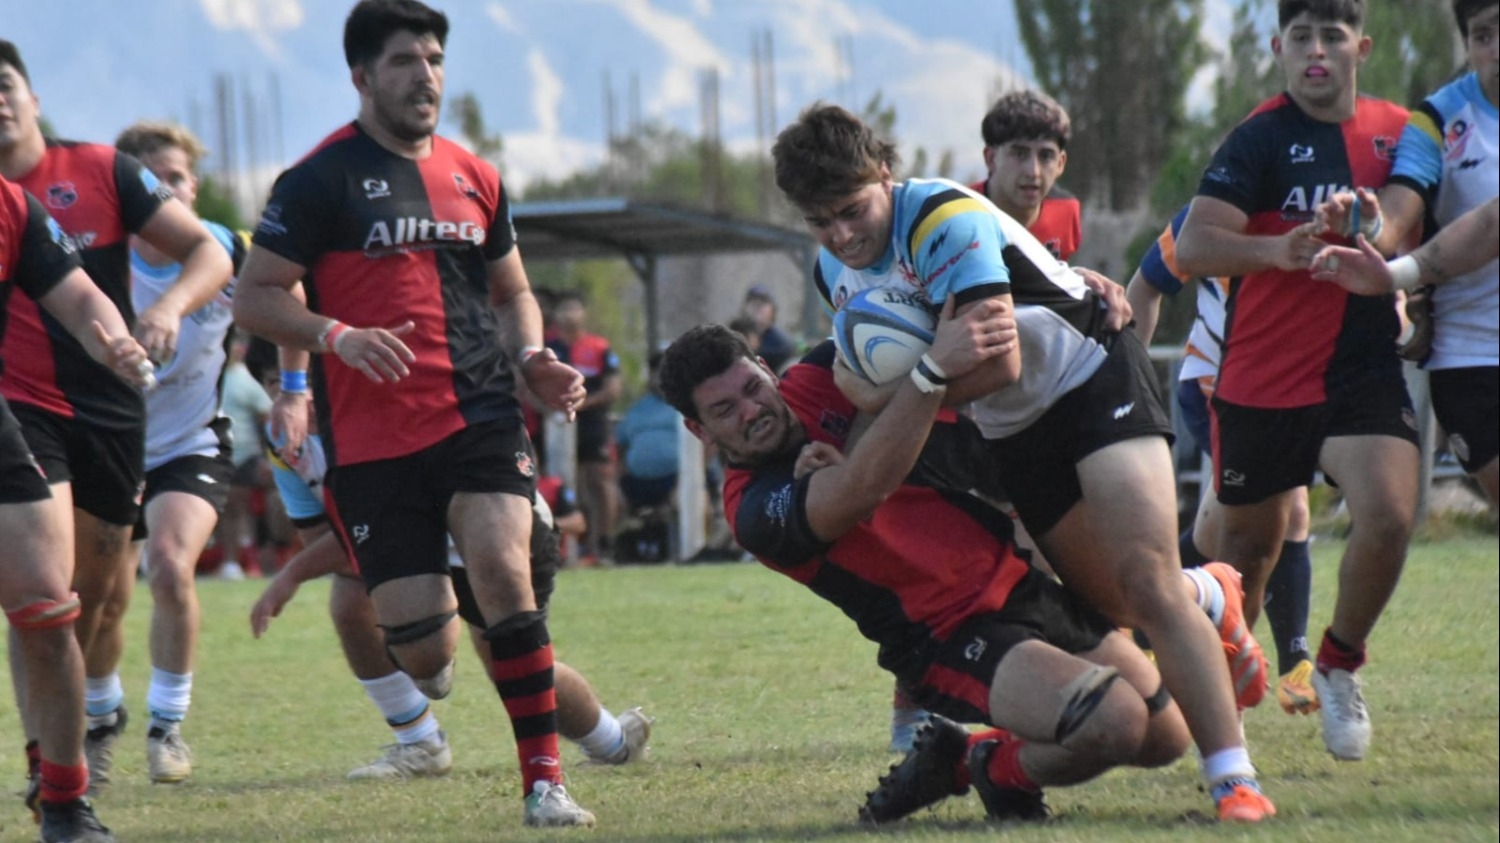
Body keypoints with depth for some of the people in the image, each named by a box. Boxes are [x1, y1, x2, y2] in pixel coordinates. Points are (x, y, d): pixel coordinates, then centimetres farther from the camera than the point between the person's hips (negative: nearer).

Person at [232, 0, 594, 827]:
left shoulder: (474, 178, 13)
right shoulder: (320, 181, -2)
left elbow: (512, 294, 25)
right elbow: (254, 298, -3)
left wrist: (532, 360, 5)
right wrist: (338, 336, -19)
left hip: (479, 415, 3)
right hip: (372, 440, -3)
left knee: (502, 568, -22)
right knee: (421, 647, -7)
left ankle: (544, 781, -14)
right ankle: (433, 666, 35)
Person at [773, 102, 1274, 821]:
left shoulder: (945, 217, -25)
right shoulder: (833, 273, 0)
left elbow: (997, 363, -30)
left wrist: (892, 401, -20)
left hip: (1093, 378, -8)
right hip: (1013, 433, 8)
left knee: (1147, 585, -21)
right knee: (1111, 604, 9)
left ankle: (1234, 780, -24)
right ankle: (1211, 597, 44)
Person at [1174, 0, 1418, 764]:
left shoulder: (1398, 131, 6)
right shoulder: (1261, 140, -9)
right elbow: (1192, 247, -19)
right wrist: (1277, 250, -35)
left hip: (1364, 367, 2)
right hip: (1262, 379, -2)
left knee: (1388, 515, -19)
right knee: (1249, 548, 9)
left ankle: (1339, 666, 6)